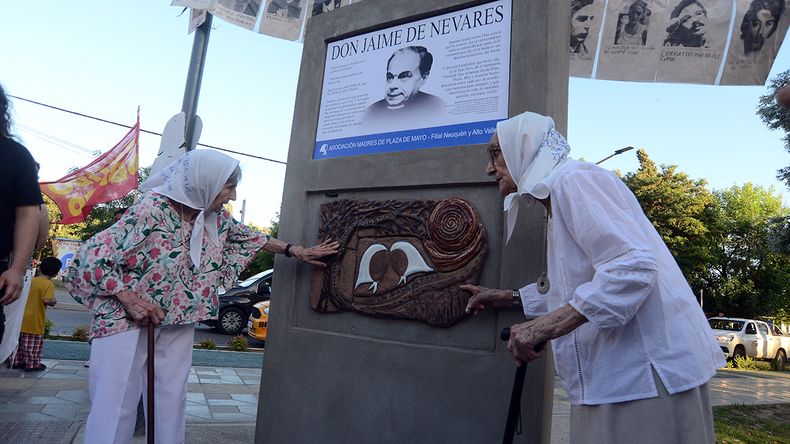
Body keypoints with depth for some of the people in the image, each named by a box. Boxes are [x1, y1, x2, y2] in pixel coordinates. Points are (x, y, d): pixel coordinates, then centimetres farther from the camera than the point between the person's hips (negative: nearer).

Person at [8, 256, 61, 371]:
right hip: (35, 320, -7)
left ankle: (17, 361, 28)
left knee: (21, 340, 18)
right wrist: (53, 302, -6)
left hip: (22, 318, 7)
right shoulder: (48, 284, -16)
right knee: (34, 343, 5)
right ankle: (32, 364, 12)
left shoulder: (30, 280, 5)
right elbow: (46, 300, -26)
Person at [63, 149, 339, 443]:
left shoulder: (215, 217, -1)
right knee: (115, 411, -2)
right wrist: (130, 299, -22)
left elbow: (247, 236, 15)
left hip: (178, 325, 6)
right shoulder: (150, 211, -21)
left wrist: (297, 252, 13)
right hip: (128, 320, -6)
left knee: (171, 406, 8)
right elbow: (91, 256, -17)